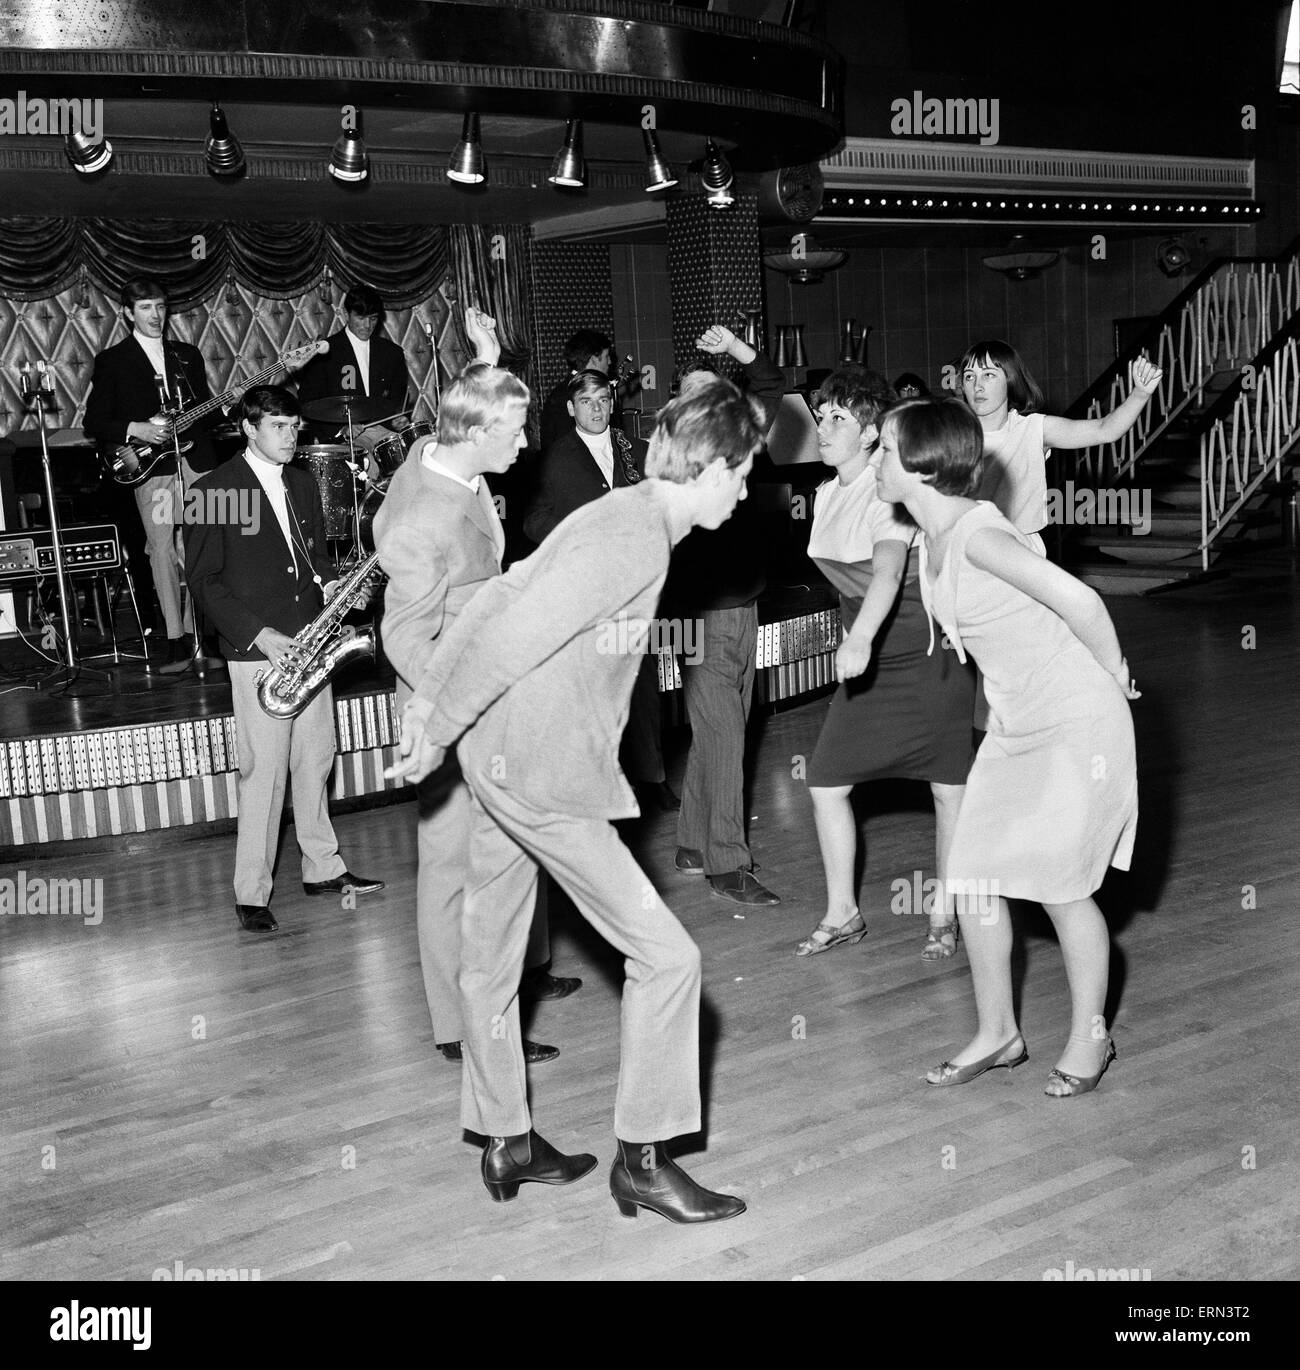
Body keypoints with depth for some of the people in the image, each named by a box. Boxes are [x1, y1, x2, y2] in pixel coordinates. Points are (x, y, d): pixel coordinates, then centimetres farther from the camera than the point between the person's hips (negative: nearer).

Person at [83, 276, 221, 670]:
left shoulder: (187, 355, 18)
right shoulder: (112, 360, 6)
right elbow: (94, 423, 3)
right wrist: (135, 430, -12)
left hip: (196, 461, 3)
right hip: (150, 468, -3)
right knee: (163, 552, -7)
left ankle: (197, 634, 7)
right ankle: (175, 641, -2)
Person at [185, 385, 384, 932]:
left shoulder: (302, 483, 14)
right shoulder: (215, 489, -6)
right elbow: (203, 579, -8)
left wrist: (328, 583, 0)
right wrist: (258, 633, -16)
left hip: (308, 643, 6)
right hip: (256, 649, -6)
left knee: (315, 760, 12)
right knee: (264, 772, -5)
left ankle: (322, 868, 25)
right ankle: (251, 893, 3)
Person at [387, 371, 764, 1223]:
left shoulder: (626, 519, 11)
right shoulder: (634, 540, -20)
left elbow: (498, 601, 12)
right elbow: (511, 638, -23)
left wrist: (430, 703, 11)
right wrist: (435, 736, -13)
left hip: (503, 764, 10)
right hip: (541, 779, -10)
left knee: (492, 960, 18)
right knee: (665, 955, -3)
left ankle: (507, 1144, 34)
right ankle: (643, 1159, 9)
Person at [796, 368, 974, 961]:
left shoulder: (891, 490, -20)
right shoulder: (827, 493, 5)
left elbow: (888, 571, -36)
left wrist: (860, 639, -51)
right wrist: (853, 641, 18)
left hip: (931, 652, -7)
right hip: (867, 658, 7)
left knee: (948, 785, 3)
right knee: (825, 781, 1)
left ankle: (944, 914, 20)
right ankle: (842, 914, 15)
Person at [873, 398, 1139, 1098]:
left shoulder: (976, 535, -25)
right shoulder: (935, 536, 3)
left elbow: (1081, 601, -26)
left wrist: (1114, 681, -12)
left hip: (1076, 724, -8)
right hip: (1014, 726, 8)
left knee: (1060, 886, 2)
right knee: (971, 877, 6)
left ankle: (1089, 1037, 23)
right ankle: (996, 1033, 22)